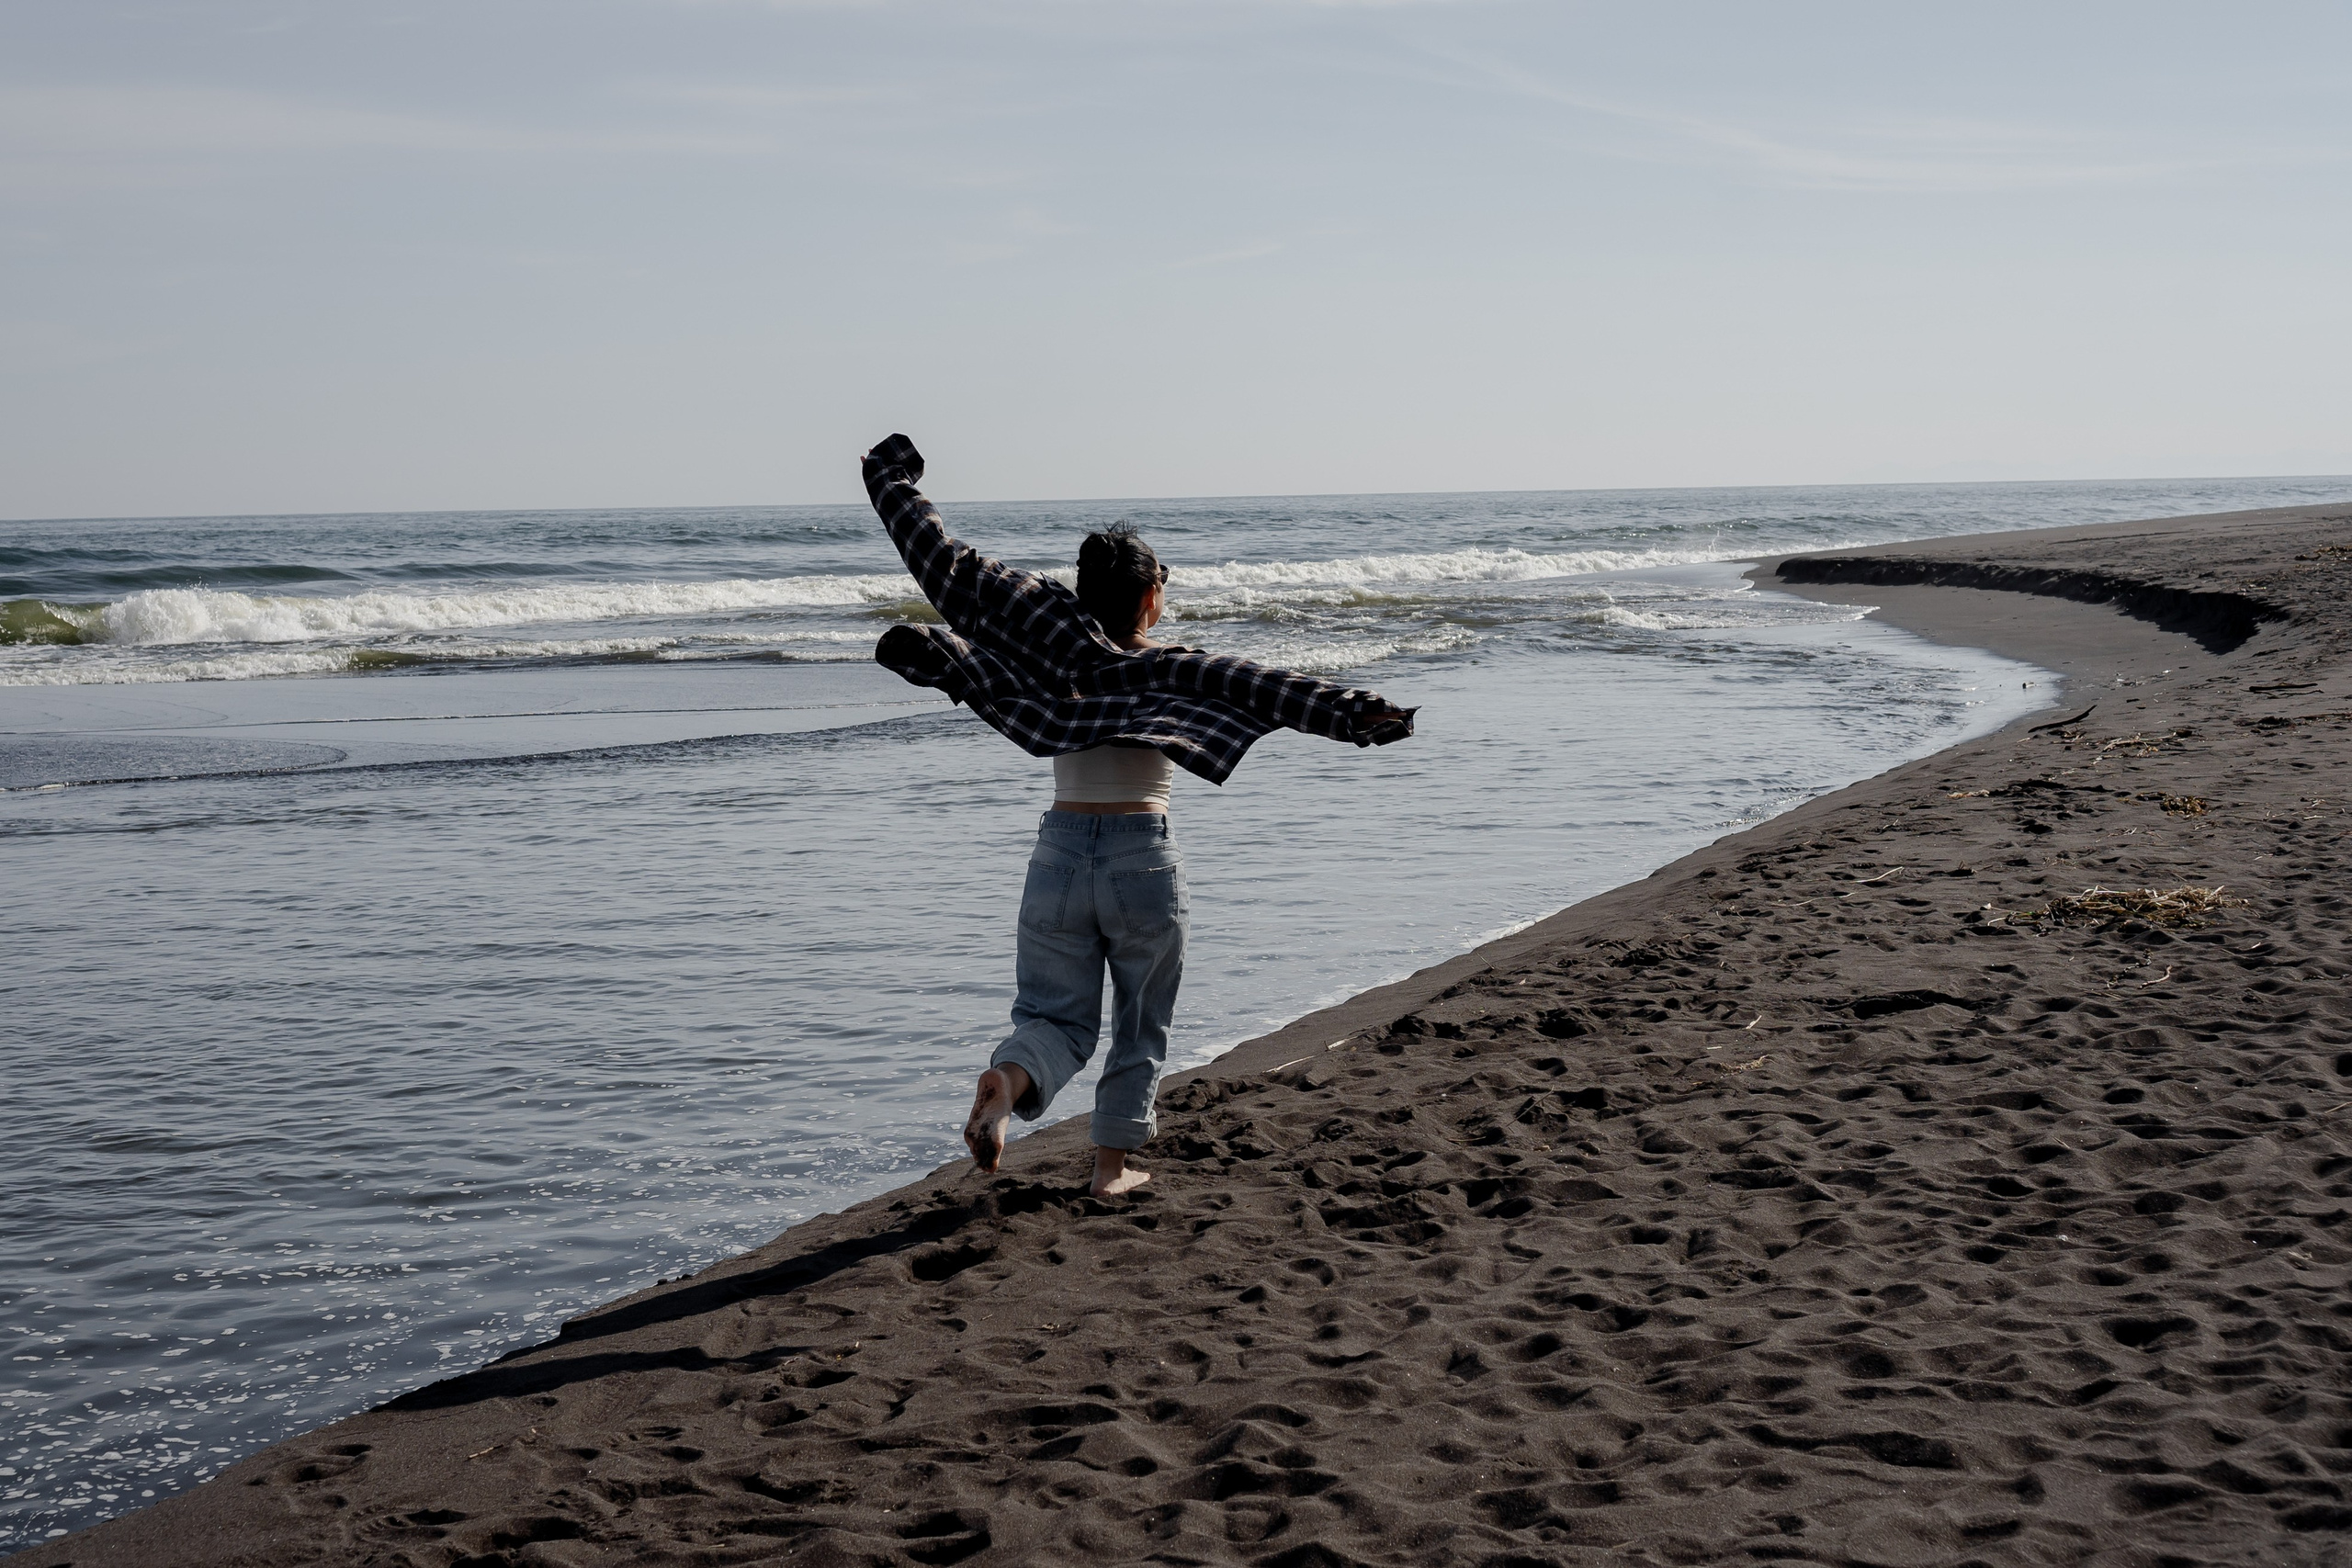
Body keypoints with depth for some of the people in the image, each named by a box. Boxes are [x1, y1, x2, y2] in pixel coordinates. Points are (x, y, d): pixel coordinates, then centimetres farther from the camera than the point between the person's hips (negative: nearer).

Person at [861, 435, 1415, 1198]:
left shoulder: (1049, 651, 0)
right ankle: (1113, 1162, 18)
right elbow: (1262, 690, -22)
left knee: (1055, 1016, 11)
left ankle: (1006, 1079, -21)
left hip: (1058, 854, 2)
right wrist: (1355, 712, -30)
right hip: (1143, 859, -2)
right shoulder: (1173, 670, -8)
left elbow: (954, 569, 2)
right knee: (1140, 1023, 17)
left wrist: (895, 481, 11)